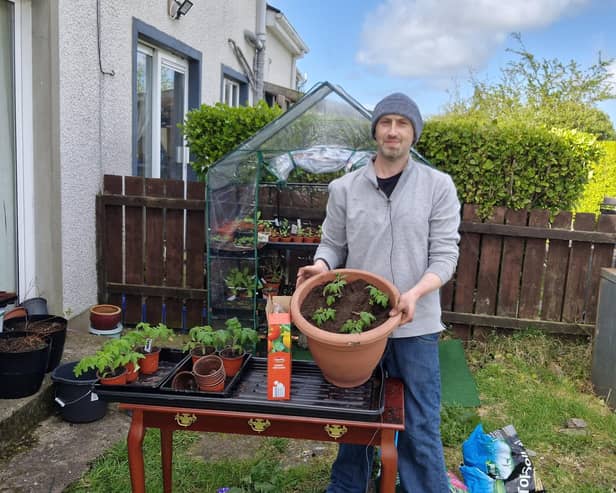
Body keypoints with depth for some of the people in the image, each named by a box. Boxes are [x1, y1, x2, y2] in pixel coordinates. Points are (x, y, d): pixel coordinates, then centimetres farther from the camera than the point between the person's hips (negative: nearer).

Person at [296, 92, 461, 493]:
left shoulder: (438, 186, -3)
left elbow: (445, 254, -6)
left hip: (416, 325, -2)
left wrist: (415, 294, -22)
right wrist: (321, 266, -15)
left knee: (420, 428, 6)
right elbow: (332, 245, 8)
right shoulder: (344, 188, 3)